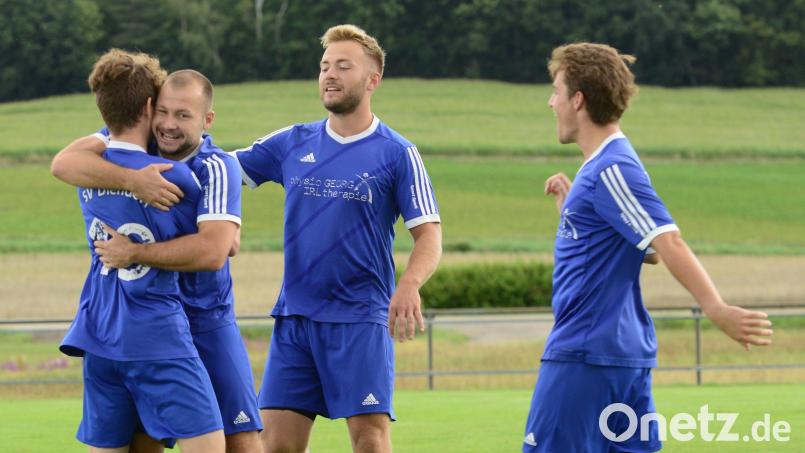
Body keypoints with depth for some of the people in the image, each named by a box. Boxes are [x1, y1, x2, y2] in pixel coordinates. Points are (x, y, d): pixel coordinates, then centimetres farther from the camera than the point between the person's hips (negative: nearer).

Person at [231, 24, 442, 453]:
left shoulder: (398, 153, -1)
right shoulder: (291, 143, 9)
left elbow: (428, 235, -4)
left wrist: (409, 285, -24)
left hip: (360, 319, -4)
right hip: (294, 317, 4)